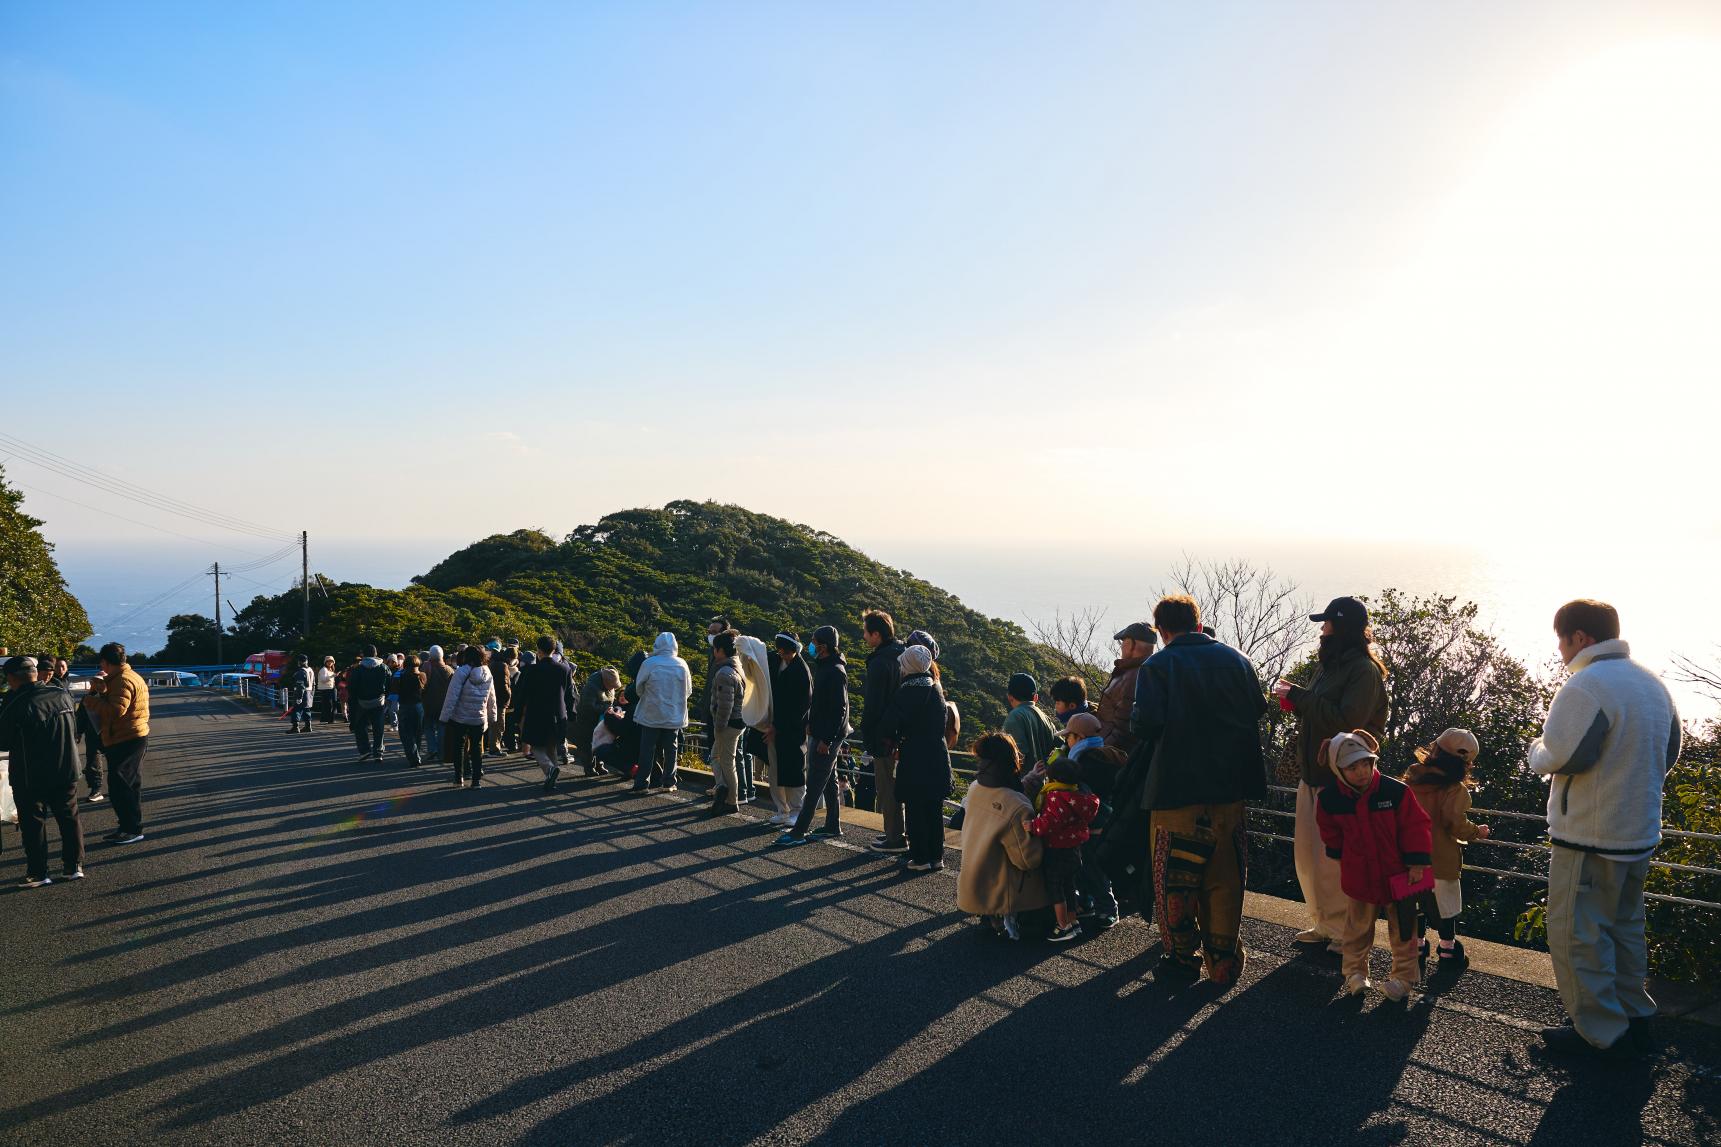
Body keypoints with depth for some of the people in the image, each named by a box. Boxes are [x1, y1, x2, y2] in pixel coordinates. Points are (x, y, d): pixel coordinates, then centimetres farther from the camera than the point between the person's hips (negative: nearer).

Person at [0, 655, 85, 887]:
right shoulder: (62, 695, -3)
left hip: (30, 776, -5)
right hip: (66, 770, 5)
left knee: (33, 824, 7)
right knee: (69, 818, 14)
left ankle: (37, 873, 11)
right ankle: (74, 866, 18)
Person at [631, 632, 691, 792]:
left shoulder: (649, 663, -13)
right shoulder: (681, 665, -6)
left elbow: (639, 688, -1)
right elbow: (688, 691, 5)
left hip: (651, 715, -2)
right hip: (674, 716, 2)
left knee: (647, 749, 6)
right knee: (670, 749, 11)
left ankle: (642, 783, 8)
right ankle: (668, 782, 14)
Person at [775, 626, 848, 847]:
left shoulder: (835, 671, -19)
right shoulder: (823, 667, 12)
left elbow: (839, 709, -22)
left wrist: (826, 739, -23)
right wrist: (811, 724, 15)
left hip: (827, 736, -10)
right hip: (821, 734, 10)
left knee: (814, 784, -7)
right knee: (829, 781, 15)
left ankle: (798, 832, -6)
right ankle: (833, 826, 24)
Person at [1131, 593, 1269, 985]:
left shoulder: (1156, 666, -10)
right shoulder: (1234, 659, 3)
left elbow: (1146, 723, -20)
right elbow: (1258, 709, 11)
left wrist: (1134, 724, 2)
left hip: (1176, 787, -4)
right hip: (1229, 787, 4)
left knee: (1175, 877, 9)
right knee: (1224, 876, 12)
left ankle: (1182, 957, 18)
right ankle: (1224, 962, 17)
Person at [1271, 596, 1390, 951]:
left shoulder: (1364, 671, -14)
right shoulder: (1330, 665, 13)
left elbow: (1345, 721, -24)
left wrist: (1299, 696, -18)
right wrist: (1293, 696, 1)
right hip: (1313, 773, 9)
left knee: (1336, 859, -2)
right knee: (1307, 853, 14)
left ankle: (1346, 932, 12)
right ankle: (1324, 924, 27)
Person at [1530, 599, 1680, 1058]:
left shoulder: (1586, 686, -20)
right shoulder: (1653, 684, 9)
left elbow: (1559, 758, -24)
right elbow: (1668, 754, 18)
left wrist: (1537, 749, -3)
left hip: (1589, 839, -9)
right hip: (1641, 834, 9)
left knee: (1577, 933, 2)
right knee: (1625, 926, 21)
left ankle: (1599, 1032, 7)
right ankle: (1635, 1019, 30)